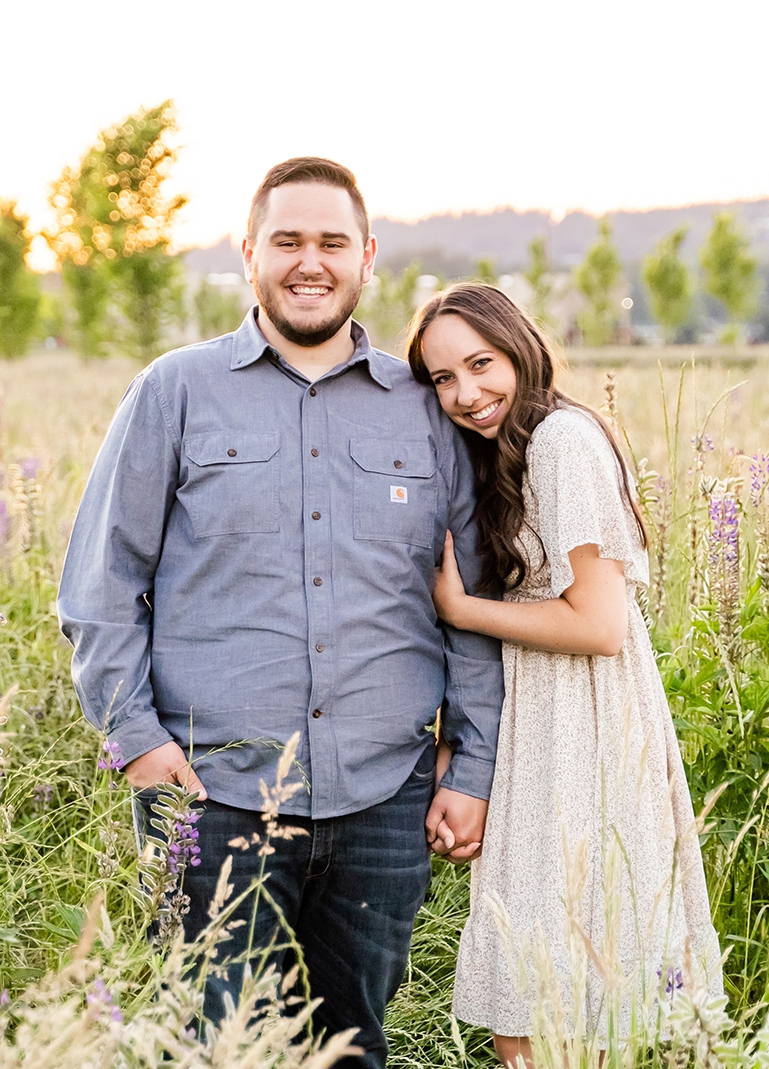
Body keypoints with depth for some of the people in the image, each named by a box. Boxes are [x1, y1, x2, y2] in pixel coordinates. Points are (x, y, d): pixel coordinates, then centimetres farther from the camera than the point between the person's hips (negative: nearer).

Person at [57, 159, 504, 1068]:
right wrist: (134, 734, -6)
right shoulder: (176, 391, 5)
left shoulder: (425, 409, 10)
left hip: (385, 795, 2)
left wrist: (474, 769, 7)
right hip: (215, 790, -2)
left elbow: (476, 602, 12)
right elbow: (101, 582, 4)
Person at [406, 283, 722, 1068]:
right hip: (545, 736, 10)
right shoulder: (503, 455, 15)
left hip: (576, 749, -9)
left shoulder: (561, 438, -15)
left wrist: (457, 608, -12)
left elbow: (598, 623, -21)